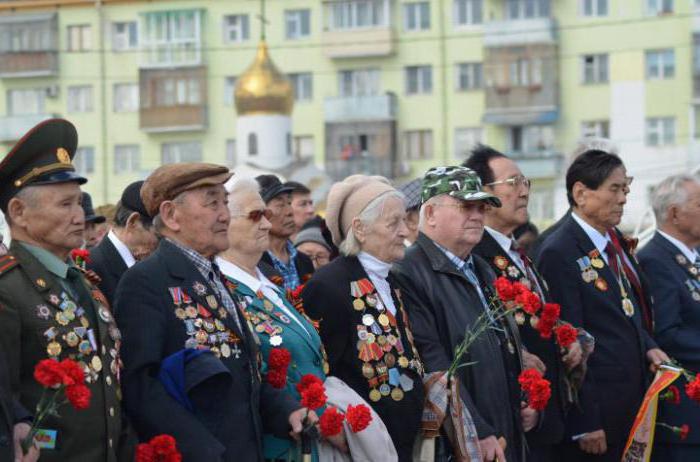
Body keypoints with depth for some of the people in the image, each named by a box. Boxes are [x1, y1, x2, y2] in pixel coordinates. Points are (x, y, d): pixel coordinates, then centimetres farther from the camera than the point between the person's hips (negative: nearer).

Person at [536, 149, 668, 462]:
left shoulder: (615, 241, 11)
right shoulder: (559, 253, -16)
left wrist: (648, 346, 3)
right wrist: (585, 423, -18)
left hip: (635, 398, 8)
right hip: (598, 405, -8)